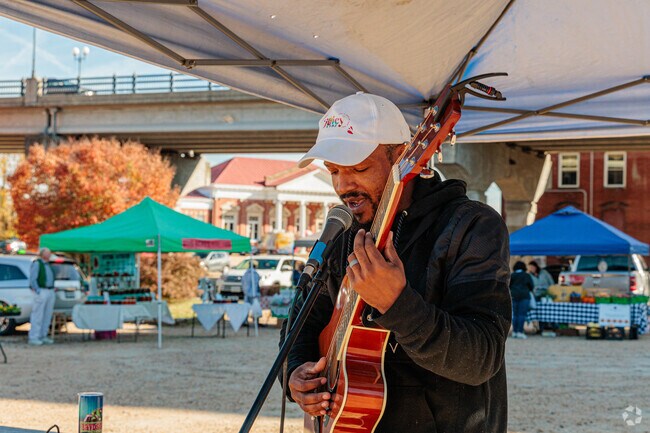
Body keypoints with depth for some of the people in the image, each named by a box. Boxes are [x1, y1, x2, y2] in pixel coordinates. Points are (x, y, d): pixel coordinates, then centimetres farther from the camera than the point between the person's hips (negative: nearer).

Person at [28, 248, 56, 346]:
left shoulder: (48, 265, 19)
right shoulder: (36, 263, -6)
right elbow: (32, 279, -12)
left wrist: (53, 289, 13)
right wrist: (38, 292, -17)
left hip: (50, 292, 8)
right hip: (41, 292, -8)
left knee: (47, 316, 8)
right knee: (37, 316, -8)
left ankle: (42, 336, 15)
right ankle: (33, 338, -7)